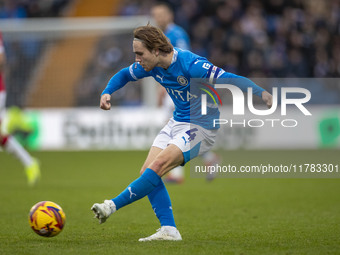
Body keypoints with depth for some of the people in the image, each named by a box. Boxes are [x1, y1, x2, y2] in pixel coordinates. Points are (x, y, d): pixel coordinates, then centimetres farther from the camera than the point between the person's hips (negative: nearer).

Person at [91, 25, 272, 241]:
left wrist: (261, 92, -45)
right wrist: (107, 93, -2)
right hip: (177, 123, 8)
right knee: (147, 172, -7)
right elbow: (124, 75, 17)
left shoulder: (190, 65, -27)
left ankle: (112, 206, -17)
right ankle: (169, 230, -7)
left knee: (157, 166, -24)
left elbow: (228, 79, -32)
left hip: (201, 127, -8)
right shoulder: (151, 66, -3)